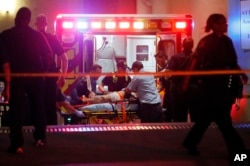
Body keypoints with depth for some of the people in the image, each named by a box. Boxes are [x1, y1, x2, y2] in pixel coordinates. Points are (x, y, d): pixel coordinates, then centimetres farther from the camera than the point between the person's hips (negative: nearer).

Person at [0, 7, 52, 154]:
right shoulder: (37, 35, 3)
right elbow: (48, 55, 0)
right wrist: (43, 71, 9)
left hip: (16, 76, -2)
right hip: (35, 76, 2)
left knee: (16, 110, 0)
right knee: (38, 107, 15)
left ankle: (17, 144, -5)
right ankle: (40, 138, 21)